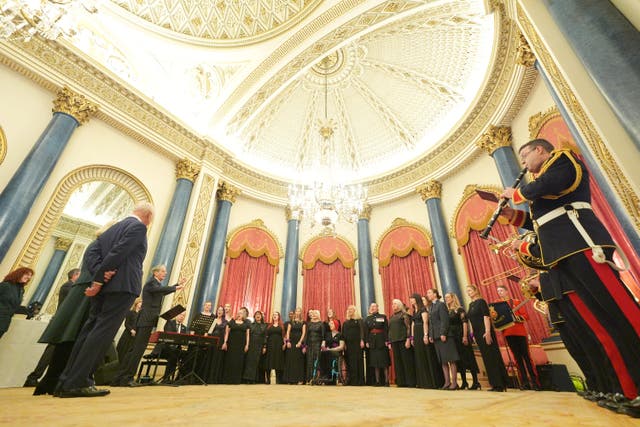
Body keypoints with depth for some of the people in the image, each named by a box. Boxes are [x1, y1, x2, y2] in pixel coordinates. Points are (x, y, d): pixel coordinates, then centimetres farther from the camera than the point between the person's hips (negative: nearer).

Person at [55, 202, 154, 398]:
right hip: (123, 286, -9)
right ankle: (77, 383, -5)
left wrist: (100, 273, -4)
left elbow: (92, 250, 10)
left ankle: (66, 382, 17)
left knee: (90, 330, 12)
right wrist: (98, 280, -11)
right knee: (102, 332, -6)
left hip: (106, 285, 9)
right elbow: (118, 253, -17)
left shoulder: (113, 227, 21)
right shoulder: (139, 227, -7)